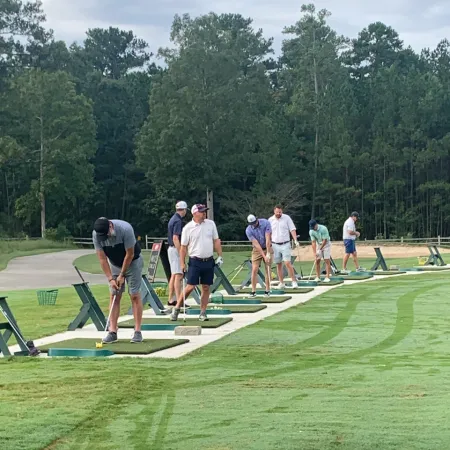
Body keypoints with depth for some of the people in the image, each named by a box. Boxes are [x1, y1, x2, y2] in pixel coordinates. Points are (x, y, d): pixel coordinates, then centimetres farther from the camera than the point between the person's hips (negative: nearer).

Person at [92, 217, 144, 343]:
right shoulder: (96, 234, -21)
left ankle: (137, 331, -4)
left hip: (132, 262, -3)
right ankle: (112, 331, -3)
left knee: (134, 295, -6)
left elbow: (129, 254, -23)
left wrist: (122, 275, -17)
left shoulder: (125, 229, -33)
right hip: (114, 264, 4)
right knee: (114, 296, -3)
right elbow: (102, 258, -15)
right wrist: (110, 278, -19)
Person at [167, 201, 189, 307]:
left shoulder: (173, 219, 14)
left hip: (171, 248, 10)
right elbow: (175, 238, -23)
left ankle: (171, 300, 16)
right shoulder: (178, 221, -16)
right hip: (176, 250, -10)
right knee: (178, 275, -11)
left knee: (173, 275, 13)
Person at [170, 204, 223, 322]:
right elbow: (183, 247, -2)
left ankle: (203, 313, 12)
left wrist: (220, 256, 4)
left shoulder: (211, 224, 6)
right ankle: (177, 308, 4)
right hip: (195, 261, -4)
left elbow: (216, 241, 11)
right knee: (190, 286, -8)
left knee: (206, 287, 4)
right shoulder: (188, 228, -5)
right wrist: (182, 263, -7)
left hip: (209, 261, 4)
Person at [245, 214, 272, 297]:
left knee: (268, 269, -3)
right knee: (254, 269, -9)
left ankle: (267, 290, 1)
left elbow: (268, 239, -22)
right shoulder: (248, 230, -18)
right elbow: (256, 244, -21)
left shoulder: (265, 223, -19)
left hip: (267, 248, 0)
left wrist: (268, 253, -26)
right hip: (257, 250, 0)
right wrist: (264, 256, -25)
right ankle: (253, 291, -5)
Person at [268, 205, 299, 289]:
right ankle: (281, 283, 13)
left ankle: (294, 281, -8)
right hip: (275, 245, 3)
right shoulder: (270, 220, 4)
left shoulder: (287, 218, -2)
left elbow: (292, 230, -4)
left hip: (285, 244, -3)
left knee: (287, 263, -12)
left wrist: (295, 240, -16)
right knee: (278, 265, 6)